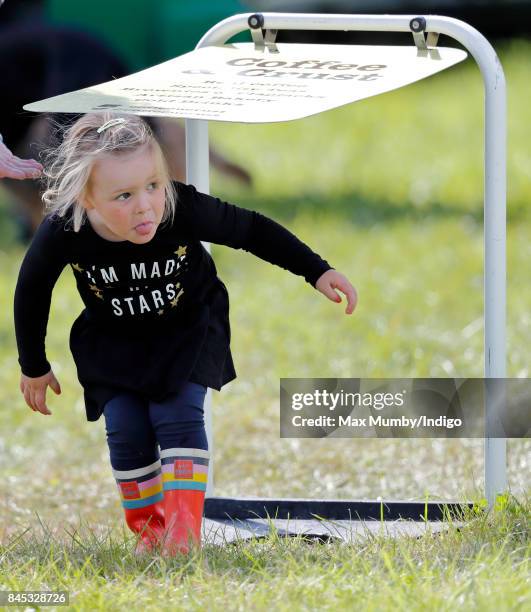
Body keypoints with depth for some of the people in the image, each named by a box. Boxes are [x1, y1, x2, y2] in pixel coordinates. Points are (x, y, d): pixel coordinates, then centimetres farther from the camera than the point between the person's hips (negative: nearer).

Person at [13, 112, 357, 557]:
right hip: (113, 339, 1)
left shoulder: (185, 211, -36)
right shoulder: (62, 234, -32)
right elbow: (32, 289, -11)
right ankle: (149, 529, 13)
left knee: (178, 417, -16)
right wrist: (34, 366, 1)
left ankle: (183, 532, -15)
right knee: (126, 432, -6)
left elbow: (250, 230, -17)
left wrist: (317, 272, -15)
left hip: (186, 328, -1)